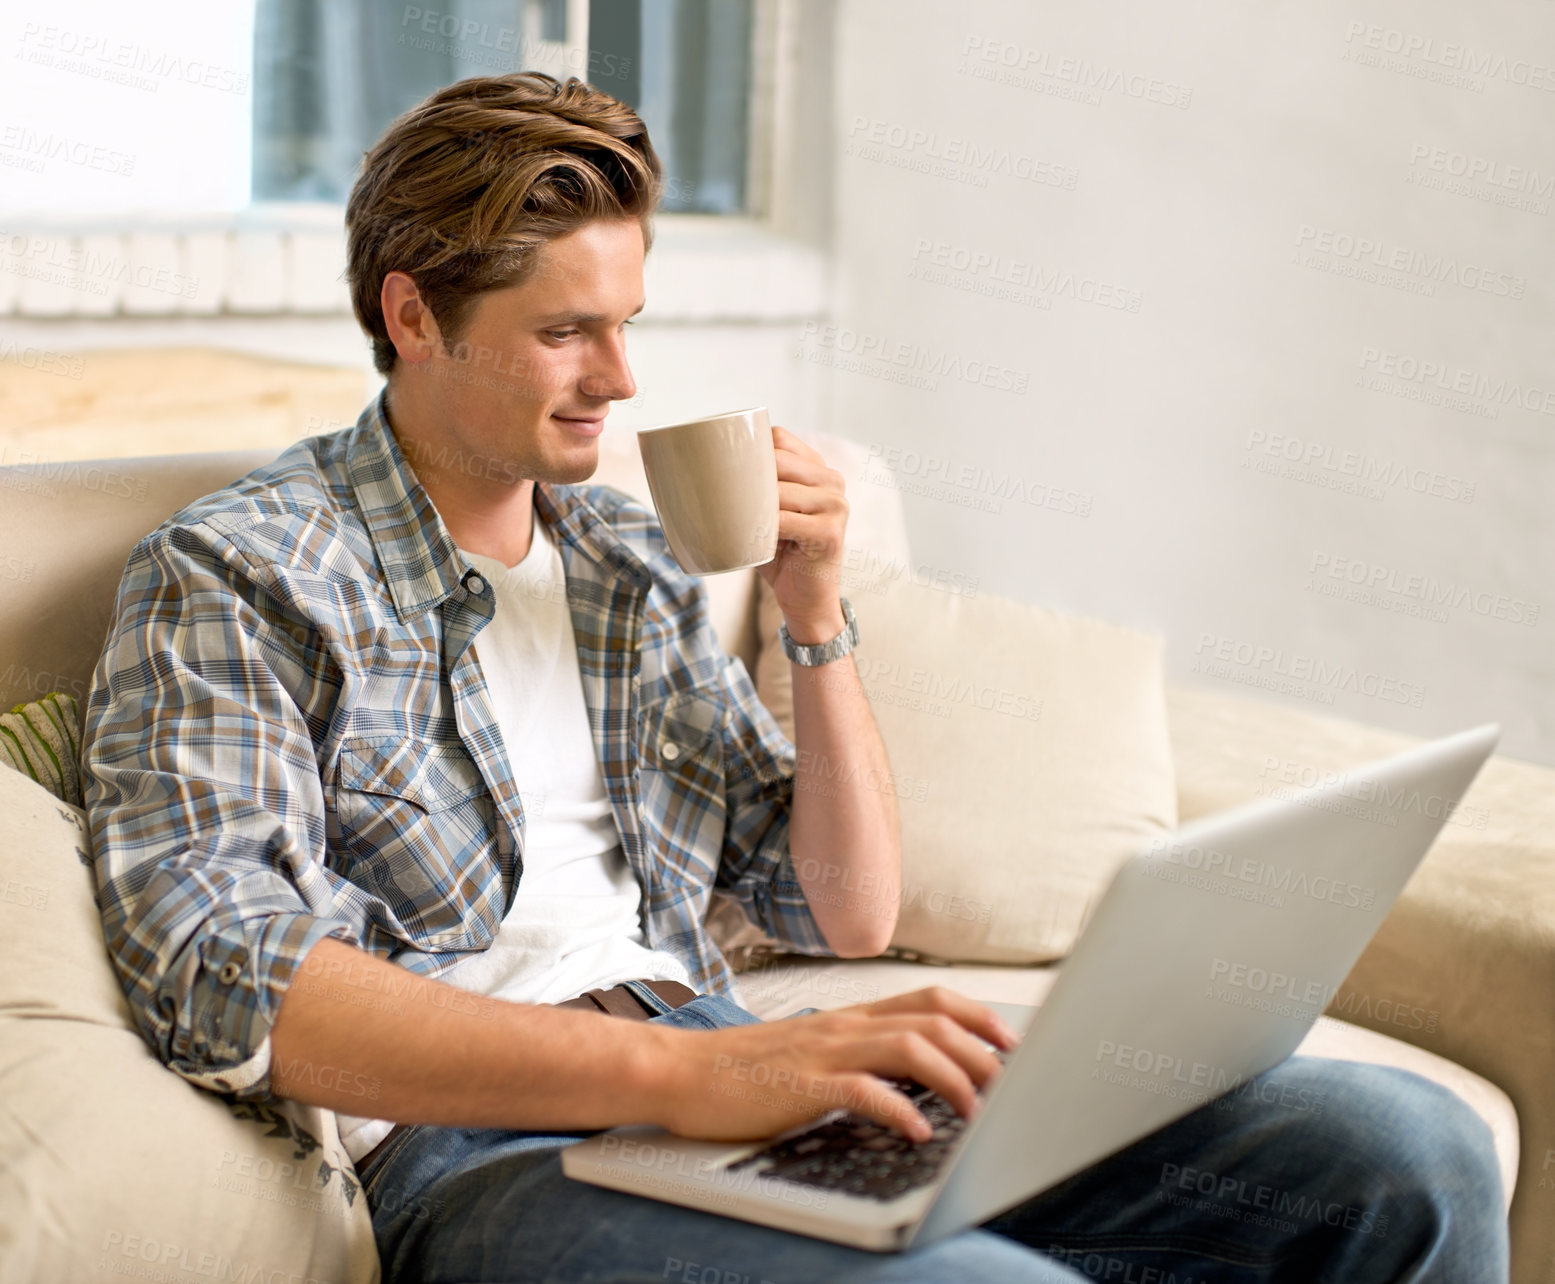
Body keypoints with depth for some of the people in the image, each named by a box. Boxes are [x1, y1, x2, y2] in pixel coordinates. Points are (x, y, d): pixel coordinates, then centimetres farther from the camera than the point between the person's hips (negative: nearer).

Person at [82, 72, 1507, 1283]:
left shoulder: (637, 561, 21)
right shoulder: (232, 578, 1)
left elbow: (845, 916, 23)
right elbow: (224, 979, -17)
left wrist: (816, 611, 8)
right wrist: (679, 1071, -28)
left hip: (720, 1079, 7)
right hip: (470, 1142, -6)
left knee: (1408, 1151, -12)